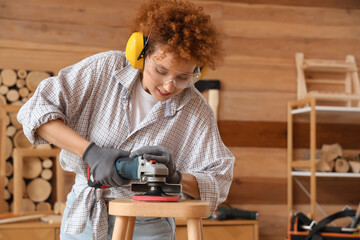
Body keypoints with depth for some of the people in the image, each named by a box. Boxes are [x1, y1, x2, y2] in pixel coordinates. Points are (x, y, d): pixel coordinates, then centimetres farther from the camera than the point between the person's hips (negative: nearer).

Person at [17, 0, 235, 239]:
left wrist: (174, 177, -30)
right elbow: (35, 111, -17)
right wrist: (91, 152, -28)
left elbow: (218, 182, -10)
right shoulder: (105, 68, -13)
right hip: (83, 219, 0)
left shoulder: (196, 111, -12)